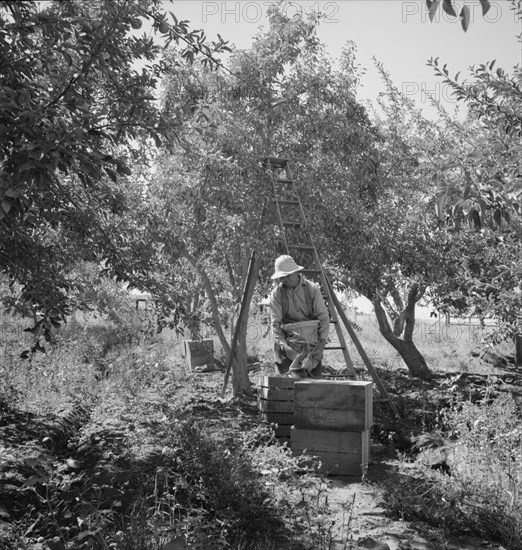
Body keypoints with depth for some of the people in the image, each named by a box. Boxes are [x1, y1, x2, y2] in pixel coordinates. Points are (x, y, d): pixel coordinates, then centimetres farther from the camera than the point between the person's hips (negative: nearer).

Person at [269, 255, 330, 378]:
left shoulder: (312, 289, 2)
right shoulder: (276, 294, 1)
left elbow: (324, 317, 2)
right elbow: (275, 323, 0)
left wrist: (322, 342, -7)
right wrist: (282, 342, -14)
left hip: (312, 339, 1)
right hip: (289, 338, -1)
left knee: (314, 375, -7)